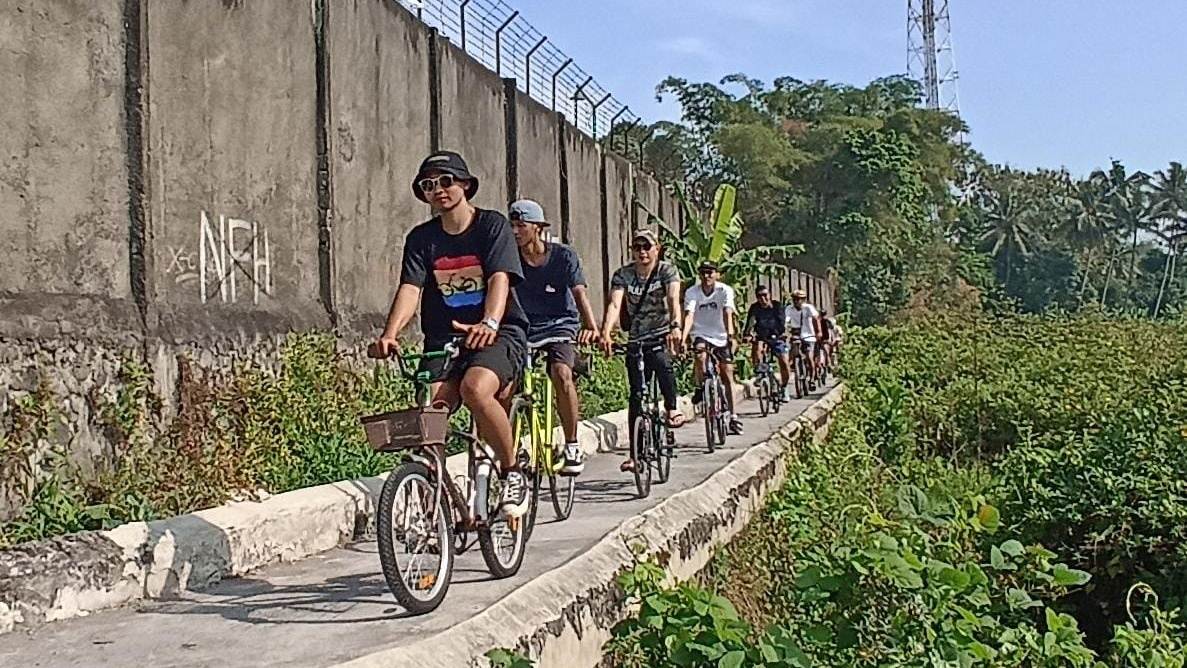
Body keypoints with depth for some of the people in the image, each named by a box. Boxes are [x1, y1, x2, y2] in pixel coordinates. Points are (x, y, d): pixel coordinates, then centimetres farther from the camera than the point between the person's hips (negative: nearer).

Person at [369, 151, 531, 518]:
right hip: (444, 337, 4)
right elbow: (410, 289, -6)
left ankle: (513, 474, -12)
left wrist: (489, 323, -38)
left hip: (499, 333, -4)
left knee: (475, 388, -33)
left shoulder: (492, 225, -2)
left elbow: (500, 279, -17)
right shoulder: (421, 238, 7)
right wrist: (390, 335, -26)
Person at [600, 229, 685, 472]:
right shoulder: (623, 275, -6)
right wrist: (605, 333, -40)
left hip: (662, 334, -2)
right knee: (636, 394, -2)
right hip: (636, 338, 2)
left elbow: (674, 299, -26)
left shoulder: (667, 271, -9)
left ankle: (672, 409, -12)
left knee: (662, 362, -35)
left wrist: (675, 327, -46)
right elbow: (614, 304, -21)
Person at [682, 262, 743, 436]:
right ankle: (700, 388, -8)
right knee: (700, 355, -34)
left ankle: (732, 415, 6)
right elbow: (689, 316, -25)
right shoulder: (692, 292, -13)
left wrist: (730, 334, -43)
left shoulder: (725, 291, -13)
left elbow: (727, 314, -27)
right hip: (700, 334, -1)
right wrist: (683, 338, -41)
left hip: (720, 336, 1)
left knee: (727, 375, -1)